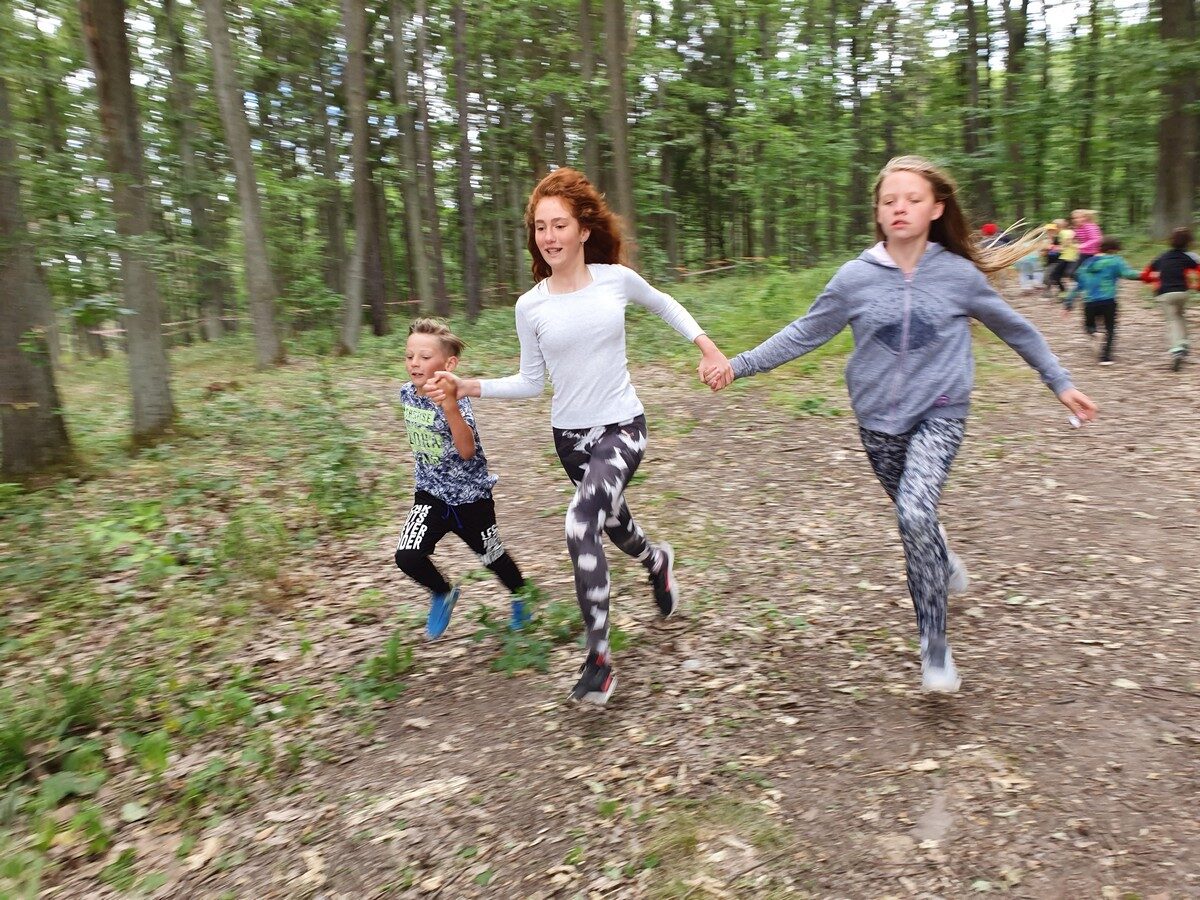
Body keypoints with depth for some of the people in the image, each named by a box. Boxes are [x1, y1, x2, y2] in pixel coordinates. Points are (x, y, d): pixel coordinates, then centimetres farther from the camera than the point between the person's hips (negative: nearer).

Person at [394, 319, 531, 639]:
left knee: (492, 555, 14)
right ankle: (443, 594, 16)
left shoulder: (454, 401, -24)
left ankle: (521, 596, 44)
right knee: (407, 557, -13)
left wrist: (451, 409, -52)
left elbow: (467, 450, -39)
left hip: (470, 496, -5)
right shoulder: (407, 394, -4)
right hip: (430, 493, 5)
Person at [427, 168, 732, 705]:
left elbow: (665, 306, 13)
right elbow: (531, 382, 2)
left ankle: (598, 657, -11)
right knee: (612, 521, 21)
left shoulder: (617, 279, -8)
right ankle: (657, 561, 59)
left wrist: (706, 345, 4)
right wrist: (472, 387, -11)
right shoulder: (531, 306, -5)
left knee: (580, 524, -24)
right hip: (570, 435, 3)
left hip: (622, 426, -3)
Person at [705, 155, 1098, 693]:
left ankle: (935, 647, -8)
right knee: (913, 518, 16)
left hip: (939, 415, -2)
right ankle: (942, 562, 54)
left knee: (915, 514, -23)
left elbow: (1014, 329, 8)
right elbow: (804, 334, 1)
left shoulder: (959, 274, -6)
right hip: (879, 420, 2)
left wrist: (1061, 384, 12)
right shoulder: (855, 277, -6)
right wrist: (742, 365, -4)